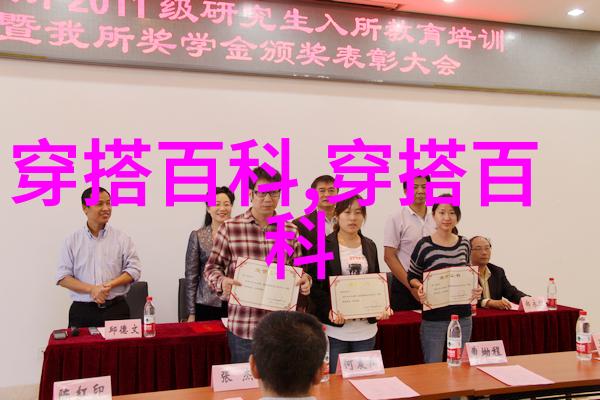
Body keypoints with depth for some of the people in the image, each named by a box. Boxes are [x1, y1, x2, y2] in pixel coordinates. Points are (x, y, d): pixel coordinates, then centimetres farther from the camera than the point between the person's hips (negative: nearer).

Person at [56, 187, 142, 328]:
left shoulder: (122, 238, 5)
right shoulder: (72, 241, 5)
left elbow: (134, 269, 2)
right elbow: (63, 277, 2)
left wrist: (110, 284, -14)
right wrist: (91, 289, -13)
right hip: (82, 311, 0)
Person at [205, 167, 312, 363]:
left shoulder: (291, 230, 7)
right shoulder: (229, 228, -3)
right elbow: (212, 267, 2)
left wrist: (304, 280, -6)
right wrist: (222, 282, -18)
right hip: (243, 327, -2)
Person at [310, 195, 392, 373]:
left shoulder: (370, 246, 10)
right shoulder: (323, 245, -5)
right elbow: (315, 284, -6)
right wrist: (329, 310, -21)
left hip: (366, 329, 4)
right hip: (334, 328, -4)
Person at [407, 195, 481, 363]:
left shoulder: (465, 244, 4)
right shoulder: (425, 245, -9)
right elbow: (412, 276, 2)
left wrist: (475, 289, -1)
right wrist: (421, 288, -17)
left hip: (463, 316, 4)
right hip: (433, 318, -4)